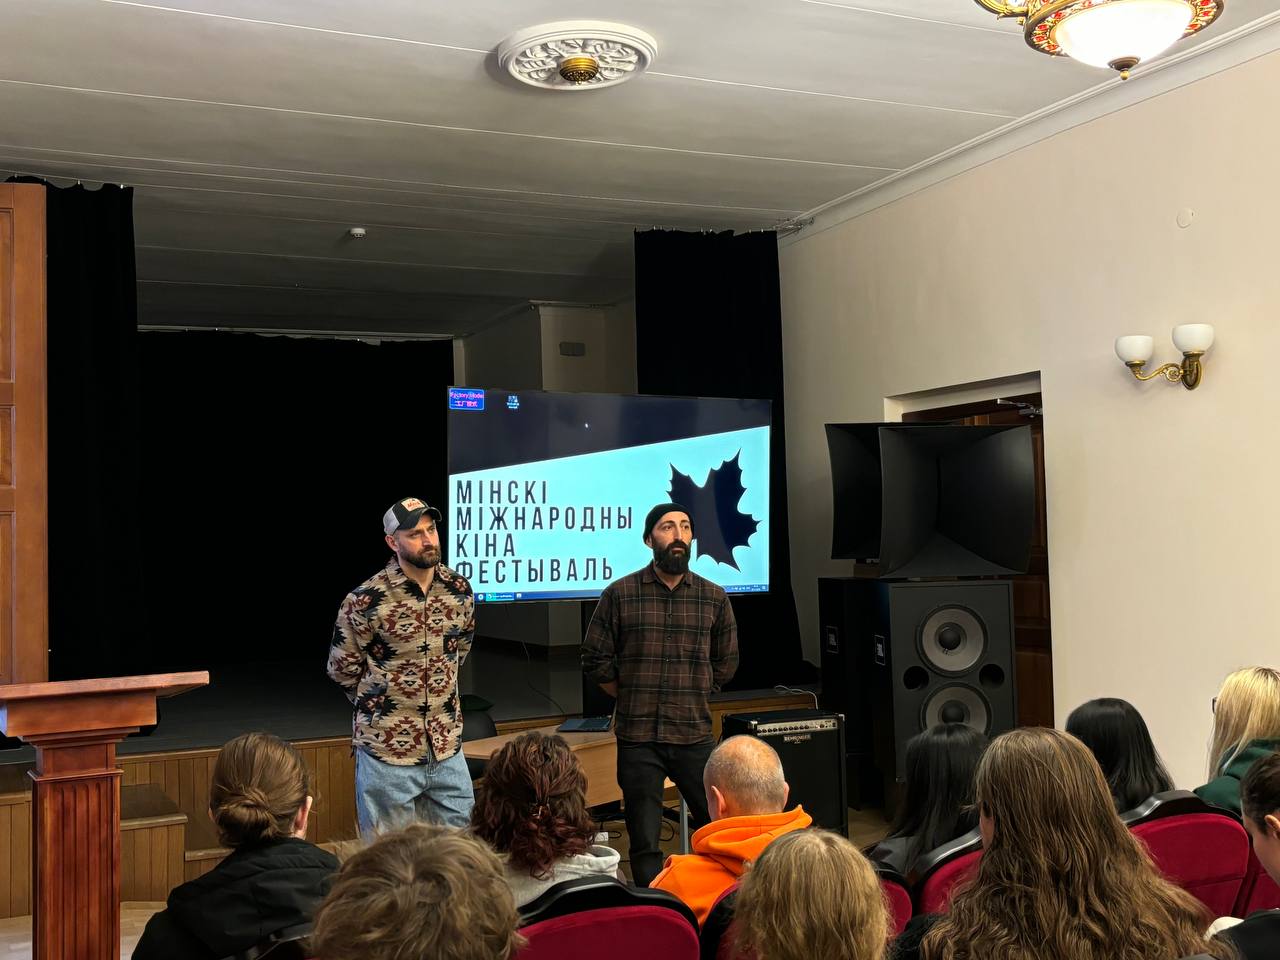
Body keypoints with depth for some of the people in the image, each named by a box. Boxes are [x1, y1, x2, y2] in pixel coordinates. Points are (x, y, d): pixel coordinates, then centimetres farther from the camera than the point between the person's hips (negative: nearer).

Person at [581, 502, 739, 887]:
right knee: (644, 844, 4)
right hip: (637, 738, -1)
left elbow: (725, 663, 16)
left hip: (694, 736, 2)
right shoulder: (619, 594, -1)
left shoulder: (714, 597, 5)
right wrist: (634, 698, 5)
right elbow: (595, 660, 4)